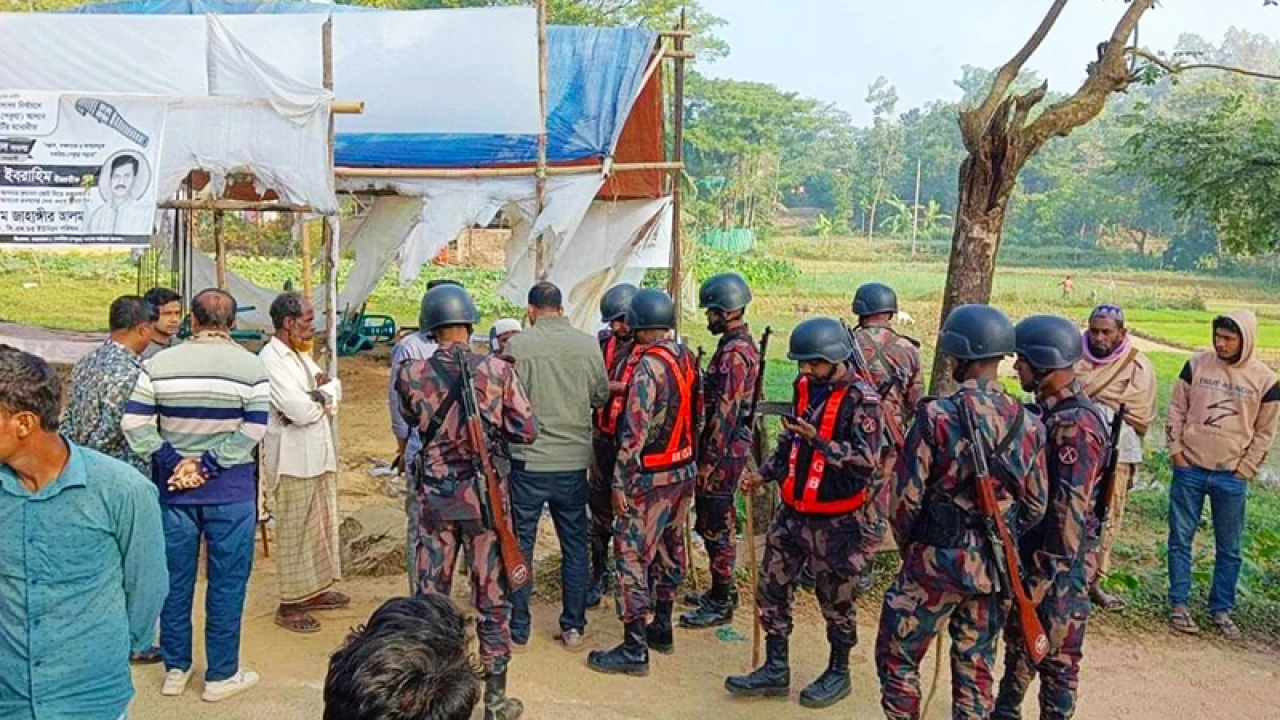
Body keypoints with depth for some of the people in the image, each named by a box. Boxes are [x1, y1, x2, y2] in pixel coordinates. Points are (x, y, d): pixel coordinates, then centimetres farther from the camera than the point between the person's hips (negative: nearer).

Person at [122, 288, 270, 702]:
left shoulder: (160, 364, -1)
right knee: (227, 582, 7)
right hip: (231, 491, -2)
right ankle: (221, 676, 16)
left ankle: (175, 670, 27)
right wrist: (207, 466, -13)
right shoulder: (251, 367, -8)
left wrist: (175, 462, -7)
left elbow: (134, 424, -6)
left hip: (173, 490, 3)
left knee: (175, 579, 14)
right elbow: (252, 432, -16)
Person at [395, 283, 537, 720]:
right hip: (485, 495, -1)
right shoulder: (498, 371, -11)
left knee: (428, 598, 14)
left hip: (432, 495, 1)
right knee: (493, 598, 11)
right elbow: (526, 432, -7)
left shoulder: (412, 374, -8)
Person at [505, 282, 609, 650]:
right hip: (574, 460, 3)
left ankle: (518, 628, 19)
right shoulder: (588, 345, -2)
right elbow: (601, 398, 8)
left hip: (528, 460, -2)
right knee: (575, 546, 14)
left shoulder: (518, 345, -11)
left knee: (520, 544, 11)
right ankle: (573, 627, 21)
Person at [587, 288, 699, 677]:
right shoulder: (687, 358, 4)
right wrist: (689, 460, 18)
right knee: (670, 550, 19)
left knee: (633, 557, -1)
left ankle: (634, 649, 5)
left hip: (651, 477, -8)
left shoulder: (646, 366, -21)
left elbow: (636, 432, -23)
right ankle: (662, 628, 33)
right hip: (684, 471, 9)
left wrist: (621, 482, -16)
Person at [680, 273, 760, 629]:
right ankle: (721, 589, 31)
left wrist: (708, 460, -20)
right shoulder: (743, 344, 13)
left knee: (717, 526, -1)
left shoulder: (734, 352, -20)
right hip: (731, 447, 10)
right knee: (715, 522, 19)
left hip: (724, 451, -10)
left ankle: (720, 605, 9)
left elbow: (725, 412, -24)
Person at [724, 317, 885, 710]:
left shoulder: (862, 400, -16)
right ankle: (776, 669, 26)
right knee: (772, 590, 11)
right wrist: (764, 474, 7)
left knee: (836, 601, 10)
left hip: (837, 521, -7)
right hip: (792, 512, 7)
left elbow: (867, 463, -22)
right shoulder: (805, 388, 5)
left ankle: (838, 674, 30)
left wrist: (817, 439, -28)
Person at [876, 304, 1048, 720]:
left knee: (897, 659, 11)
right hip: (995, 568, 5)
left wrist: (909, 546, 5)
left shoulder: (937, 416, -17)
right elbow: (1036, 506, 5)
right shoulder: (1028, 424, -1)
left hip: (937, 561, -5)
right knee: (976, 666, 17)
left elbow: (905, 497, -13)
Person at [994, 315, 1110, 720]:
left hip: (1058, 561, -9)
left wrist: (1046, 577, -23)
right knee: (1019, 637, 23)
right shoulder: (1046, 410, 6)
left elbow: (1070, 511, -25)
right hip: (1027, 548, 10)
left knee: (1056, 654, 5)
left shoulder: (1076, 425, -24)